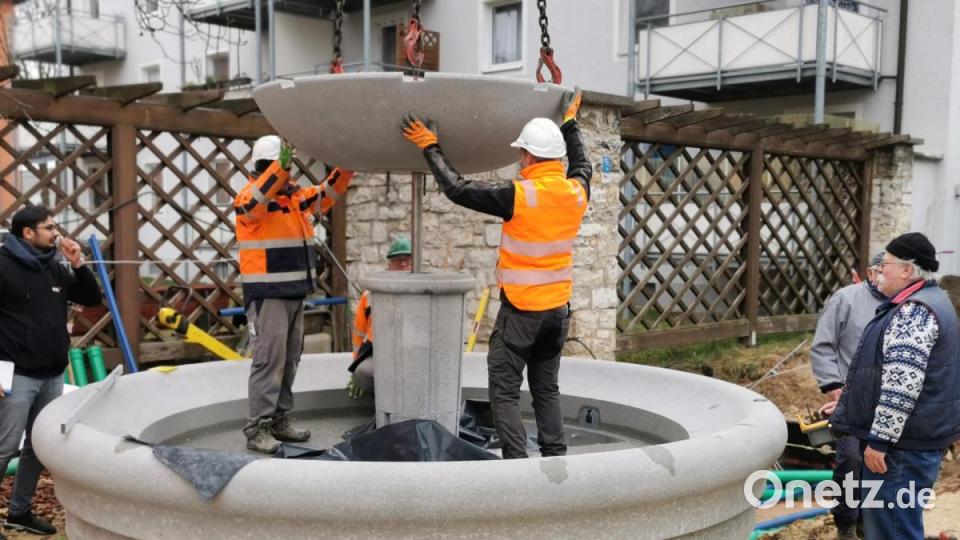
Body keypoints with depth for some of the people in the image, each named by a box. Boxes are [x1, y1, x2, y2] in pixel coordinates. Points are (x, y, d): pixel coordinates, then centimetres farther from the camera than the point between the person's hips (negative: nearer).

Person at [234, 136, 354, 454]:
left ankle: (279, 421, 21)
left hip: (295, 293, 8)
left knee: (290, 360, 12)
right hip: (267, 295, -8)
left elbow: (327, 194, 18)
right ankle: (257, 429, -3)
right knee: (269, 360, -9)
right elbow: (258, 198, -32)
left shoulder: (296, 195, 13)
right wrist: (281, 166, -44)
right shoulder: (250, 198, -10)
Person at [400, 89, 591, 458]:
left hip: (520, 310, -6)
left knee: (504, 390, 2)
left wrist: (431, 148, 1)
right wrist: (570, 123, 38)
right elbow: (582, 165, 25)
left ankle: (516, 459, -2)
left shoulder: (519, 196, -18)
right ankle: (555, 457, 18)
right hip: (558, 309, 6)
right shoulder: (576, 192, 0)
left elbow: (457, 189, -12)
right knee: (546, 388, 16)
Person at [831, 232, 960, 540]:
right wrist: (848, 397, 28)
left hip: (902, 443, -11)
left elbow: (902, 386, -25)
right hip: (909, 437, 11)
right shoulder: (921, 302, 17)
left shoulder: (914, 311, -18)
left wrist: (880, 440, -22)